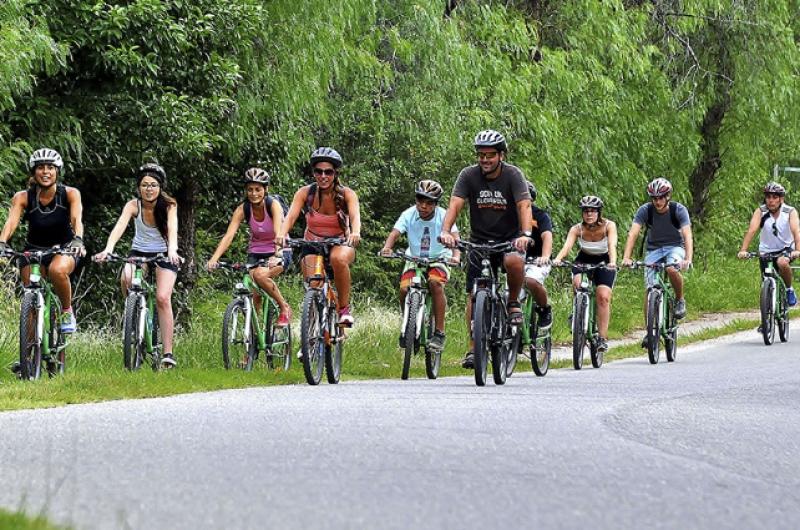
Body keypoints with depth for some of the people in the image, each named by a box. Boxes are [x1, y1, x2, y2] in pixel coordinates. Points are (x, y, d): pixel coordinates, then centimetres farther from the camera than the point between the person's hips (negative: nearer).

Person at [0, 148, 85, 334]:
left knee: (57, 270, -36)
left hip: (63, 249, -2)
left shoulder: (69, 194, -15)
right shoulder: (23, 197, -14)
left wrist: (78, 240, -52)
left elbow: (77, 219, -30)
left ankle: (67, 311, -11)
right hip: (34, 251, 2)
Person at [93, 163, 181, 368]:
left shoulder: (168, 206, -19)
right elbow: (119, 227, -33)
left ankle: (168, 353, -17)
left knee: (163, 298, -20)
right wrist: (108, 249, -50)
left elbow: (172, 229, -35)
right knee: (126, 278, -31)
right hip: (139, 252, 2)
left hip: (164, 254, -1)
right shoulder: (133, 206, -18)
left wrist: (172, 250, -56)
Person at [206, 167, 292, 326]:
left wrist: (277, 256, -51)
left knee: (260, 275, -33)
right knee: (253, 297, -13)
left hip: (277, 253, -4)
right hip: (255, 254, 4)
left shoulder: (273, 205, -19)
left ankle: (284, 308, -13)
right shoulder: (243, 209, -11)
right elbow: (228, 236, -20)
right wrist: (214, 259, -35)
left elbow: (279, 233, -33)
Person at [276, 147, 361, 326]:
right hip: (312, 246, 2)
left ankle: (345, 308, -23)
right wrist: (282, 234, -48)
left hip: (340, 244, -1)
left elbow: (355, 215, -33)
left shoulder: (346, 194, -14)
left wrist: (355, 233, -56)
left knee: (338, 258, -38)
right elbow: (291, 215, -26)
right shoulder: (305, 193, -12)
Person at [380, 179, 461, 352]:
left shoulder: (443, 216, -15)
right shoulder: (409, 215, -13)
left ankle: (439, 332, -24)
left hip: (438, 260, -2)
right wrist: (387, 247, -45)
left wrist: (456, 256, -46)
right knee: (404, 288, -22)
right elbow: (395, 233, -24)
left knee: (435, 282, -31)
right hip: (414, 260, 2)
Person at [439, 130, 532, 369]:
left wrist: (525, 234, -43)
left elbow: (524, 205, -25)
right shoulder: (469, 175, -8)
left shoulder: (513, 175, -13)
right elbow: (455, 204, -19)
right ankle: (473, 348, 0)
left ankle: (513, 302, -8)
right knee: (474, 294, -7)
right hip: (479, 240, 2)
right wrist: (446, 231, -37)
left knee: (514, 261, -36)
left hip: (509, 238, -2)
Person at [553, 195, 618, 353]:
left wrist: (612, 262, -58)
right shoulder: (577, 229, -21)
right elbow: (567, 245, -35)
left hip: (604, 262, -1)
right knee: (577, 283, -30)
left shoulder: (609, 226, -23)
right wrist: (558, 259, -56)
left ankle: (603, 338, -14)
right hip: (584, 260, 1)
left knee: (603, 297, -18)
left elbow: (612, 245, -38)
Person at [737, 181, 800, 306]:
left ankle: (789, 290, -9)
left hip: (786, 249, -2)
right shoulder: (761, 211, -14)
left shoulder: (790, 212, -16)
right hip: (766, 251, 2)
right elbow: (751, 230, -25)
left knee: (782, 262, -34)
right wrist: (743, 250, -40)